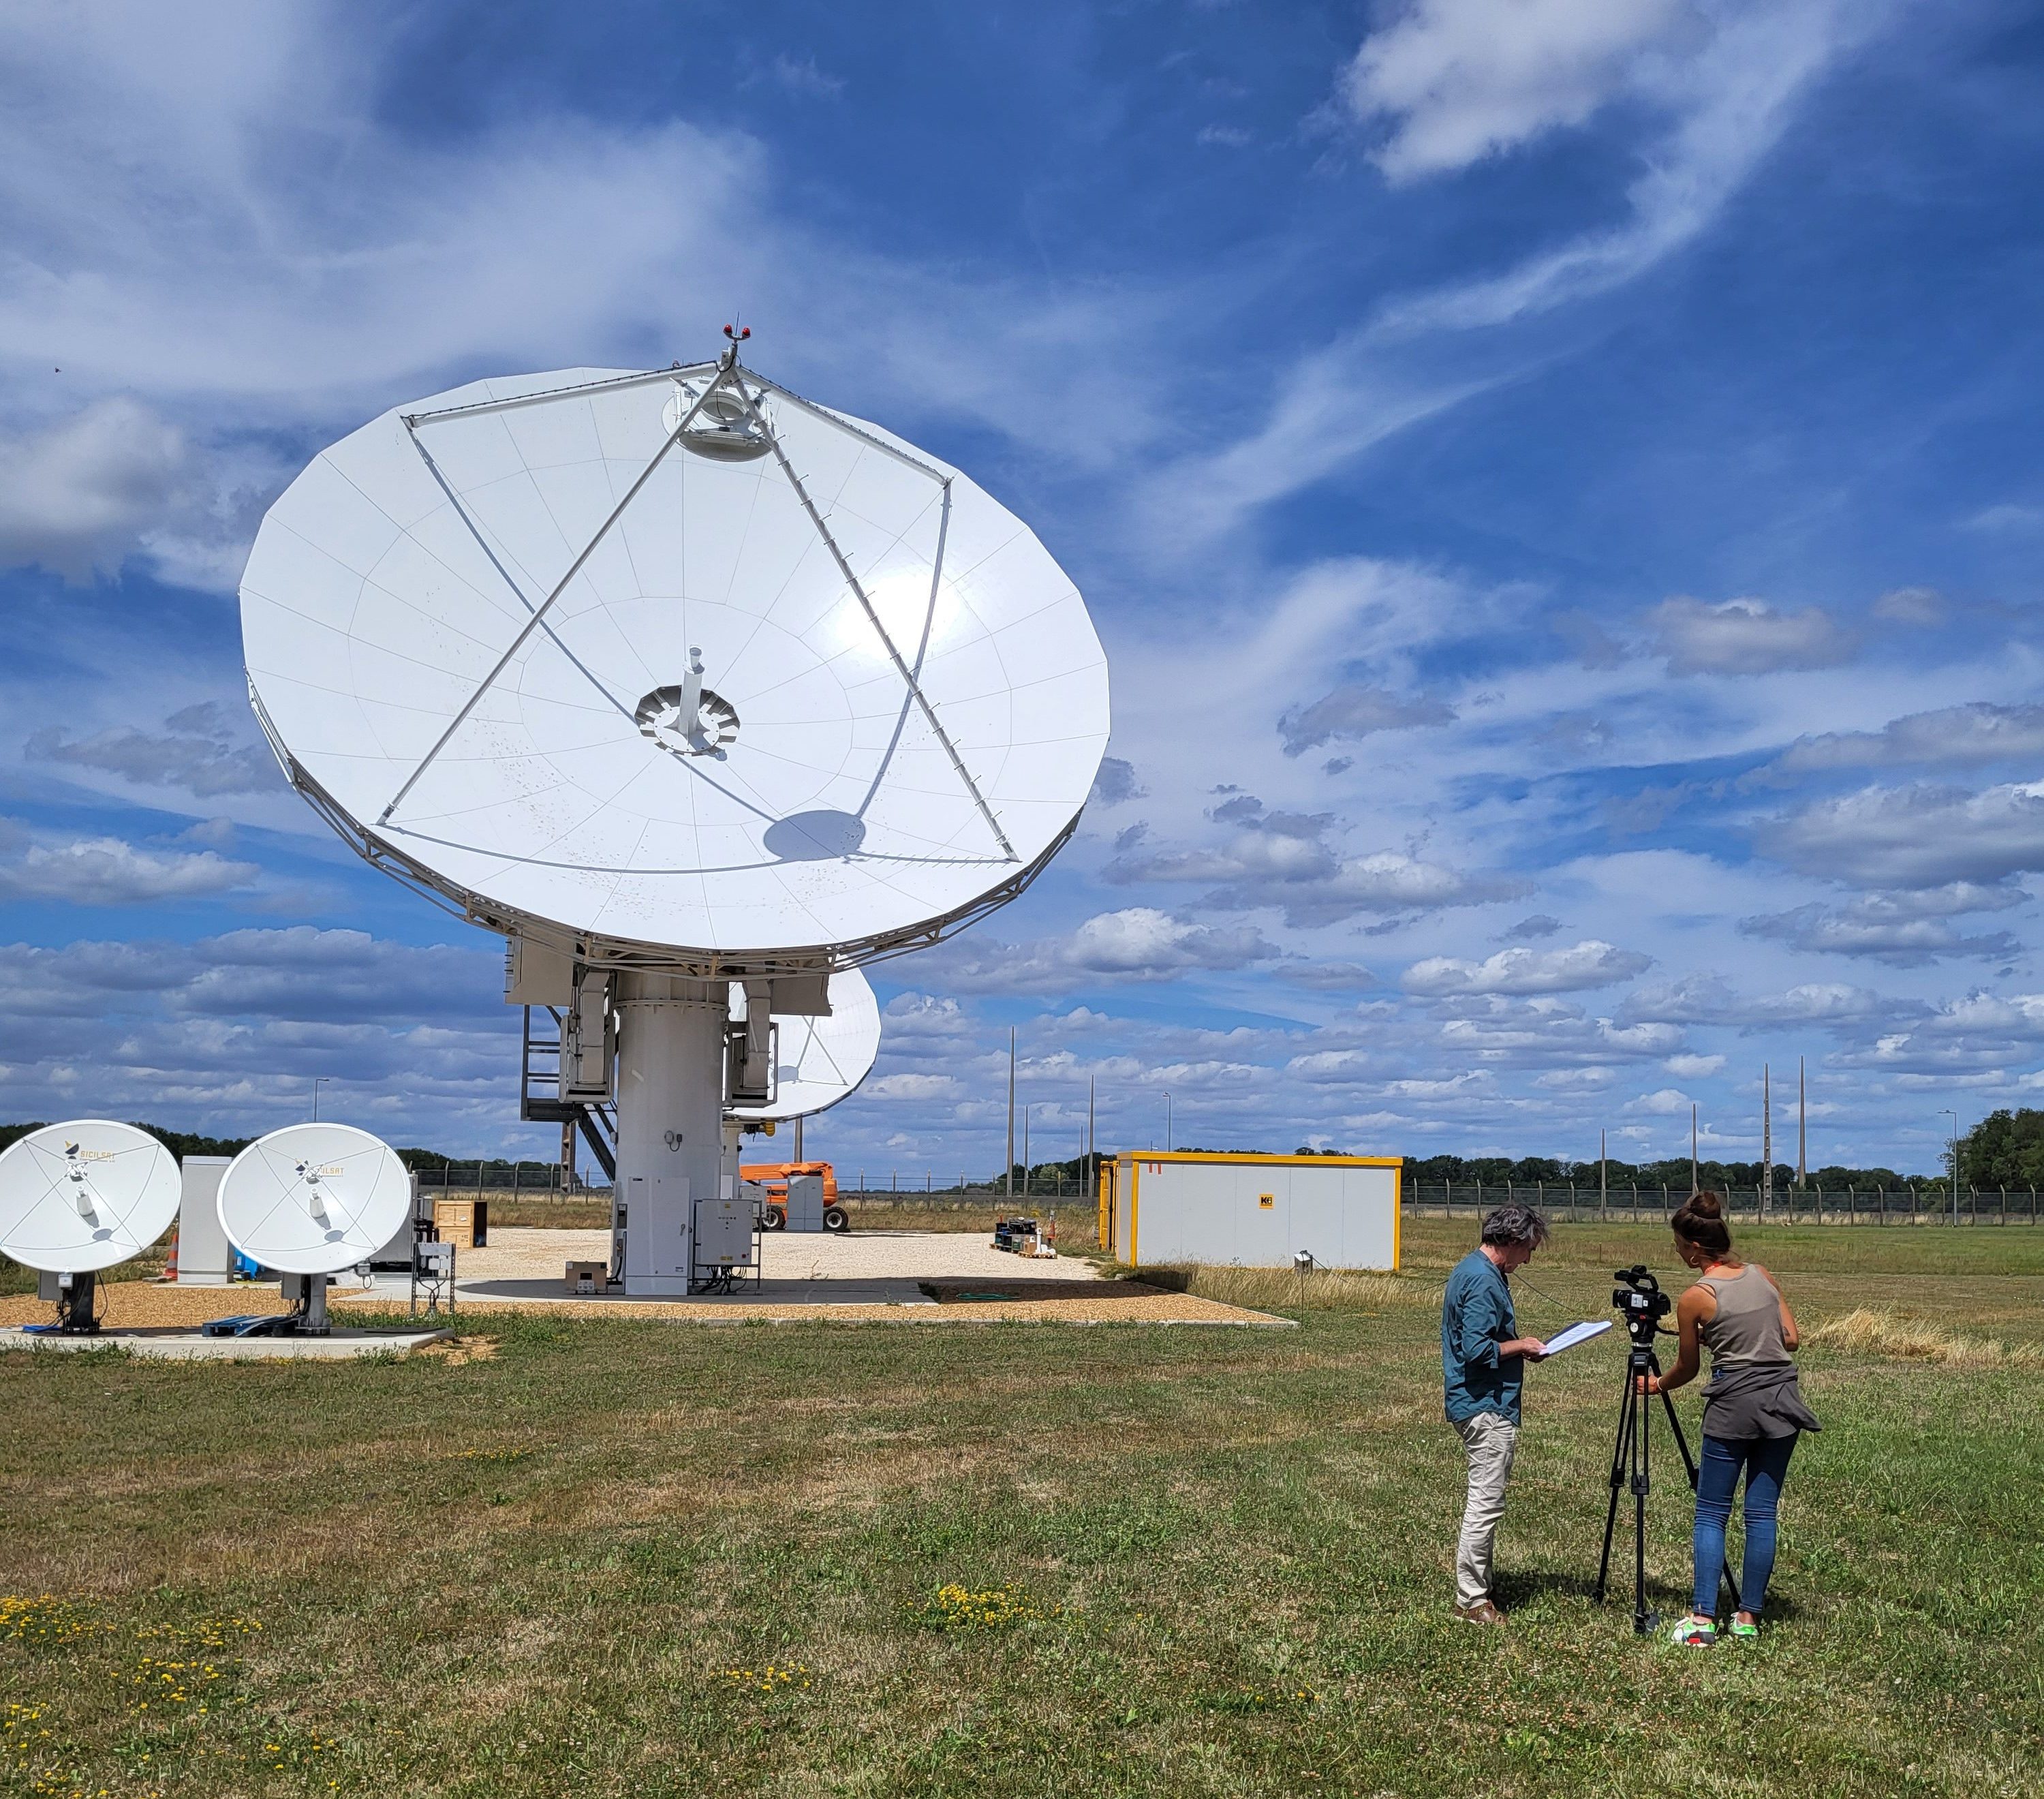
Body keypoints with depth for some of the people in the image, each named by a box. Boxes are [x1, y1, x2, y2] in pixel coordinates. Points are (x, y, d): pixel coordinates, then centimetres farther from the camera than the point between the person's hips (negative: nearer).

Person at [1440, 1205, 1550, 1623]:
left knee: (1484, 1500, 16)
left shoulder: (1473, 1270, 13)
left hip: (1478, 1403, 11)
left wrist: (1518, 1346, 12)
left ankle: (1477, 1585, 24)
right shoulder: (1484, 1282, -20)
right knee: (1486, 1503, -5)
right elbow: (1479, 1351, -25)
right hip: (1486, 1406, -11)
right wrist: (1520, 1346, -10)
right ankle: (1471, 1600, 1)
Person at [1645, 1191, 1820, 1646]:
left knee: (1711, 1514, 4)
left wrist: (1657, 1385, 22)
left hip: (1733, 1405, -5)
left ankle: (1702, 1618, 0)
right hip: (1783, 1402, 5)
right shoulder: (1762, 1276, 5)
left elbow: (1686, 1369, 3)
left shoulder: (1694, 1298, -8)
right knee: (1762, 1513, 9)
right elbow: (1792, 1339, 9)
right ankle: (1749, 1616, 13)